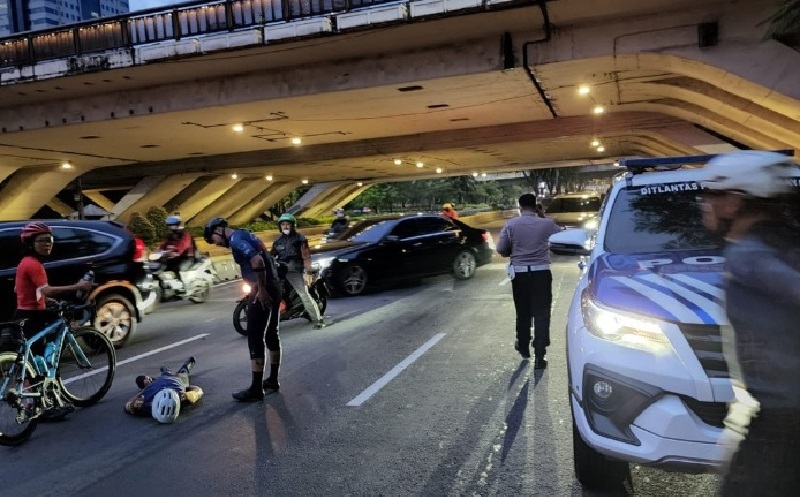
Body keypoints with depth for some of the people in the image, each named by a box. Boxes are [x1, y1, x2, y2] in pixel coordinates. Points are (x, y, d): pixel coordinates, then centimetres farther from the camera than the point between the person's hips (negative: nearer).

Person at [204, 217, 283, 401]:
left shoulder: (235, 239, -11)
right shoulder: (245, 234, 19)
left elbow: (257, 260, -26)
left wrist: (261, 289, -20)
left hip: (263, 291, -10)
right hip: (274, 286, 10)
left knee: (255, 338, -5)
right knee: (271, 334, 16)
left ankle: (256, 389, -1)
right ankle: (272, 380, 26)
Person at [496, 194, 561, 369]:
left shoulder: (510, 225, -4)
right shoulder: (547, 223, -4)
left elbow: (501, 249, -4)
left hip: (519, 273, 1)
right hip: (541, 273, -1)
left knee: (523, 313, 17)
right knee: (541, 314, 3)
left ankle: (524, 348, 33)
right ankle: (540, 357, 1)